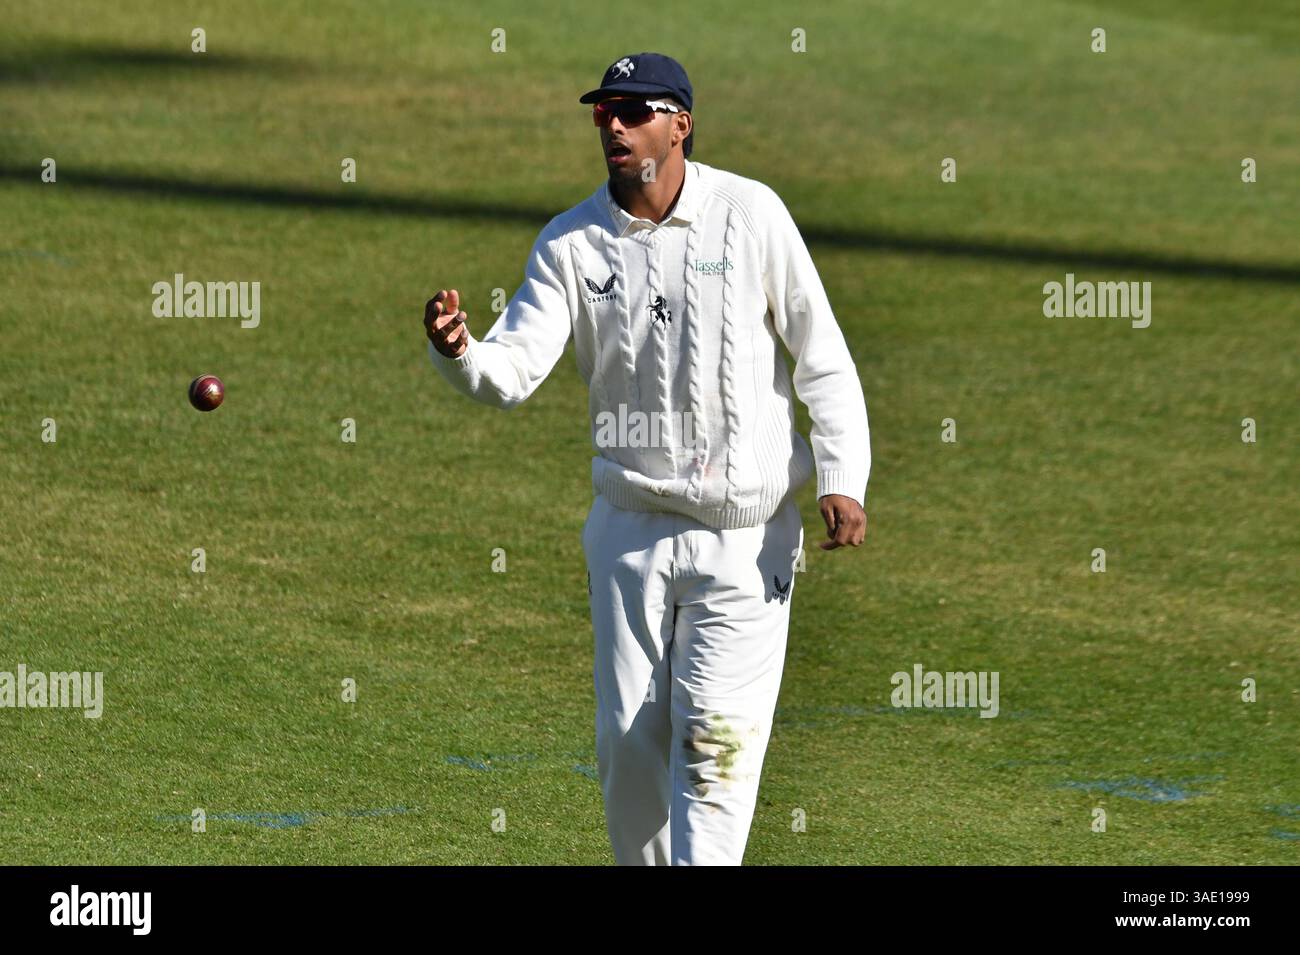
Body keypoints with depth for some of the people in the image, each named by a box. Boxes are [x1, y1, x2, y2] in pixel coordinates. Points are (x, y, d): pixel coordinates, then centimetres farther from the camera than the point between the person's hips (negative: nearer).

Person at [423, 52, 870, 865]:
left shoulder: (750, 214, -6)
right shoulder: (572, 242, -1)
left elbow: (823, 358, -3)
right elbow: (513, 373, -12)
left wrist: (843, 479, -13)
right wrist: (458, 350, -35)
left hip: (745, 529, -3)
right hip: (630, 529, 3)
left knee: (715, 734, -10)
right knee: (628, 738, 6)